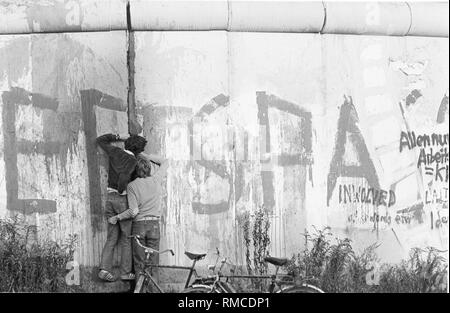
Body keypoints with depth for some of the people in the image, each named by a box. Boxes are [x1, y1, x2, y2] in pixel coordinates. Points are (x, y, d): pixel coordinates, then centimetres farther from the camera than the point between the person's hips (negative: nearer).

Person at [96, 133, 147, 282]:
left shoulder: (115, 151, 6)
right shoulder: (133, 161, -11)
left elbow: (100, 140, 23)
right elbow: (124, 176, -28)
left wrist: (118, 137, 25)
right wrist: (121, 190, -9)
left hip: (110, 197, 6)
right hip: (125, 199, -6)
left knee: (111, 238, 9)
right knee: (126, 238, 5)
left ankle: (105, 268, -6)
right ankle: (126, 272, 7)